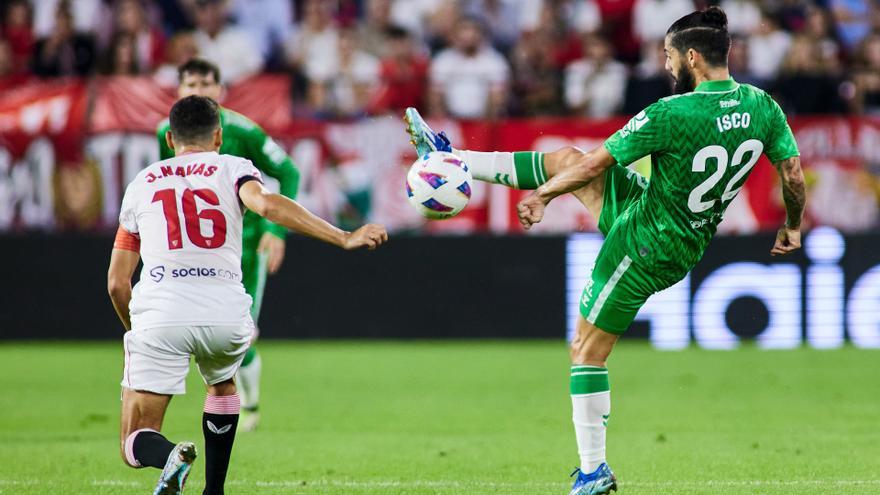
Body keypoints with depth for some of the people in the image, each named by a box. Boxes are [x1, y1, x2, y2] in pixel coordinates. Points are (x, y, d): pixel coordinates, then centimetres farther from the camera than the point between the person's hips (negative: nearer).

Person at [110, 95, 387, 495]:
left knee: (135, 445, 4)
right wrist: (345, 238, -14)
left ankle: (171, 456, -30)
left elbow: (116, 282, 21)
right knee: (222, 385, 35)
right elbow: (266, 204, -11)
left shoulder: (142, 183, 20)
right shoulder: (232, 168, 14)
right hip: (225, 317, 1)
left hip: (159, 314, -1)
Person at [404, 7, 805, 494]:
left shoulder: (673, 114, -27)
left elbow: (597, 164, -16)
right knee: (566, 159, 17)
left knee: (587, 350, 7)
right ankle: (454, 160, 31)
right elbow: (793, 172, -2)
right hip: (690, 246, 8)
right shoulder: (762, 107, -10)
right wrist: (793, 226, 18)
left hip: (642, 246, -8)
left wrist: (541, 196, -1)